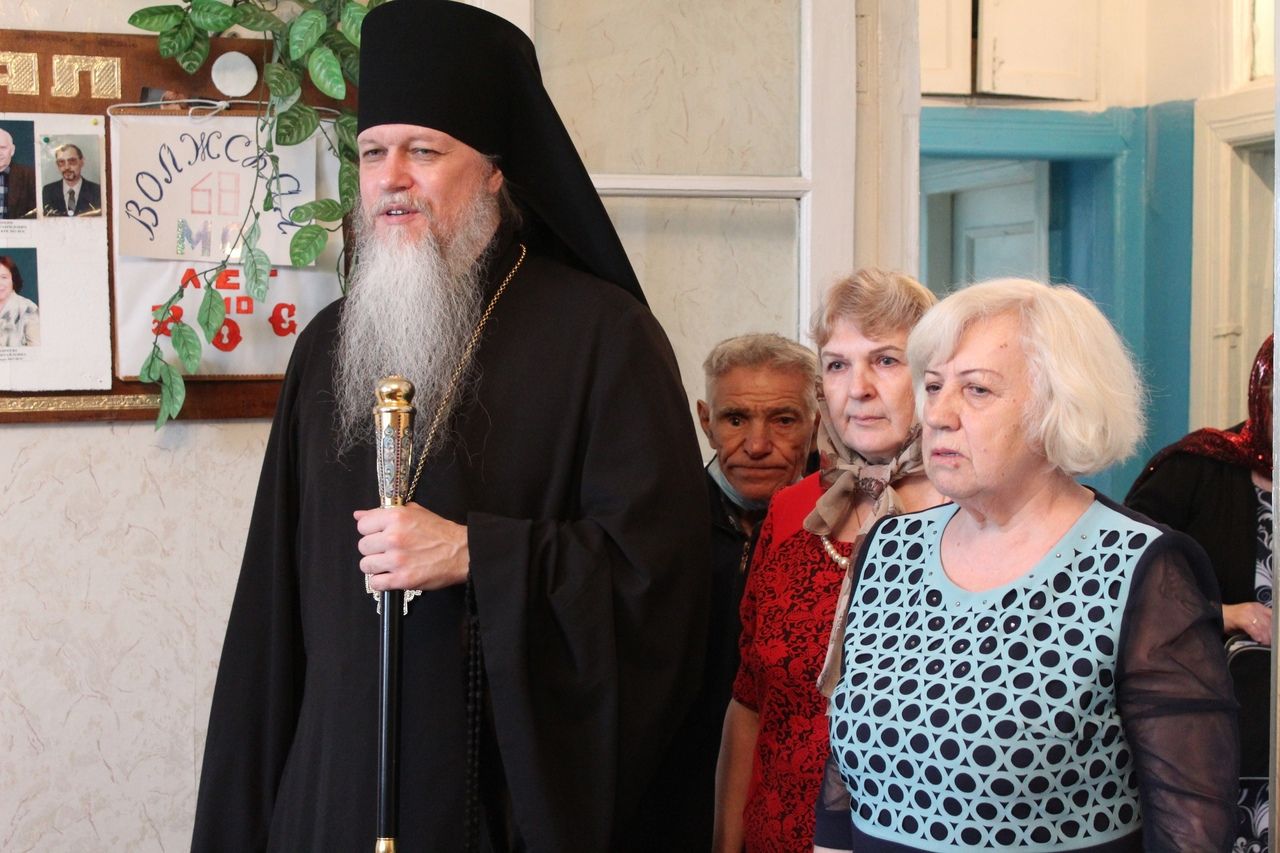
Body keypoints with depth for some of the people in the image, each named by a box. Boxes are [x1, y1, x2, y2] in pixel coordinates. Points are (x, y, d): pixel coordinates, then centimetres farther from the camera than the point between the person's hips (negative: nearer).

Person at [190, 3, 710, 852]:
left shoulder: (602, 334, -8)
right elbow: (278, 586, 10)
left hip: (523, 780, -4)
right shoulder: (328, 345, 8)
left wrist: (471, 555, -20)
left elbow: (657, 564, -13)